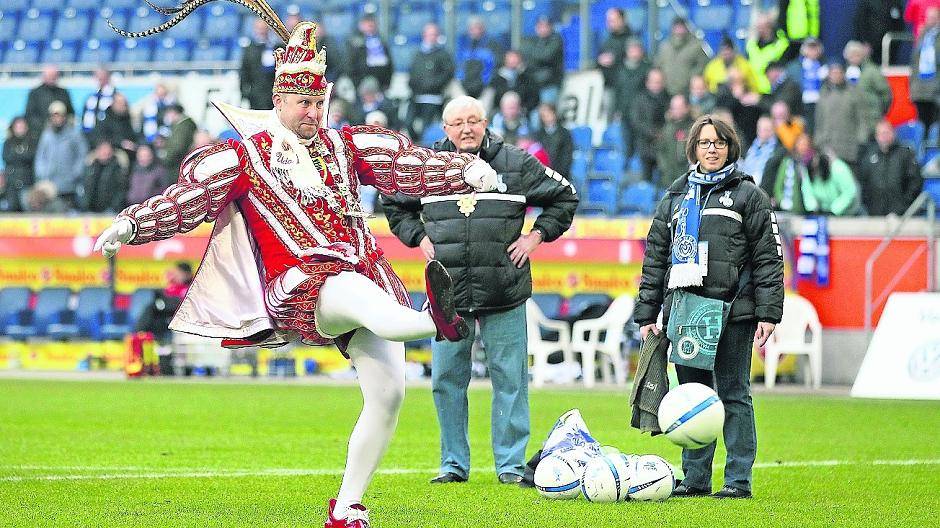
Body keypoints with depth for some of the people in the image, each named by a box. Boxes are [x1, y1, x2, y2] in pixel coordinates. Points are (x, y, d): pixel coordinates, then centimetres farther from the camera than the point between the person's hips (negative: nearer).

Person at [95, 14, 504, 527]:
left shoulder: (343, 146, 17)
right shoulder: (241, 157, 8)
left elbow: (409, 163, 10)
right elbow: (184, 199, 2)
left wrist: (466, 169, -5)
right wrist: (131, 223, -12)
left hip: (365, 274, 5)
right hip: (299, 286, -5)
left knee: (388, 395, -6)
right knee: (361, 293, -39)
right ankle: (437, 321, -74)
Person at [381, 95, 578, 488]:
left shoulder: (516, 164, 3)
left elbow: (564, 197, 14)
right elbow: (393, 204, 23)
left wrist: (537, 235, 5)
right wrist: (419, 237, 10)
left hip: (504, 294, -1)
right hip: (447, 292, 1)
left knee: (509, 378, 0)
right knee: (446, 380, 3)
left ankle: (511, 463, 6)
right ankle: (453, 463, 12)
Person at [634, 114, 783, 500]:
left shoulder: (748, 196, 5)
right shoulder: (676, 198, 17)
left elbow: (768, 258, 1)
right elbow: (655, 258, 18)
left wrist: (768, 312, -7)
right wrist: (646, 314, 11)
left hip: (732, 312, -4)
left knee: (733, 395, -2)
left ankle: (738, 480, 0)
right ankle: (695, 478, 11)